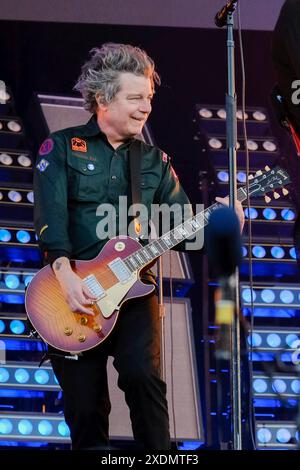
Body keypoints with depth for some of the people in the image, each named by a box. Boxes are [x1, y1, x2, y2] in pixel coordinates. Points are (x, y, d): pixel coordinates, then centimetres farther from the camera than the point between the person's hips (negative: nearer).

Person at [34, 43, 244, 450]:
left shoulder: (155, 160, 14)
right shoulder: (61, 148, 3)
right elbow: (50, 215, -11)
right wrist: (64, 271, -25)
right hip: (75, 292, -2)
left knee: (142, 375, -23)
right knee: (84, 406, -1)